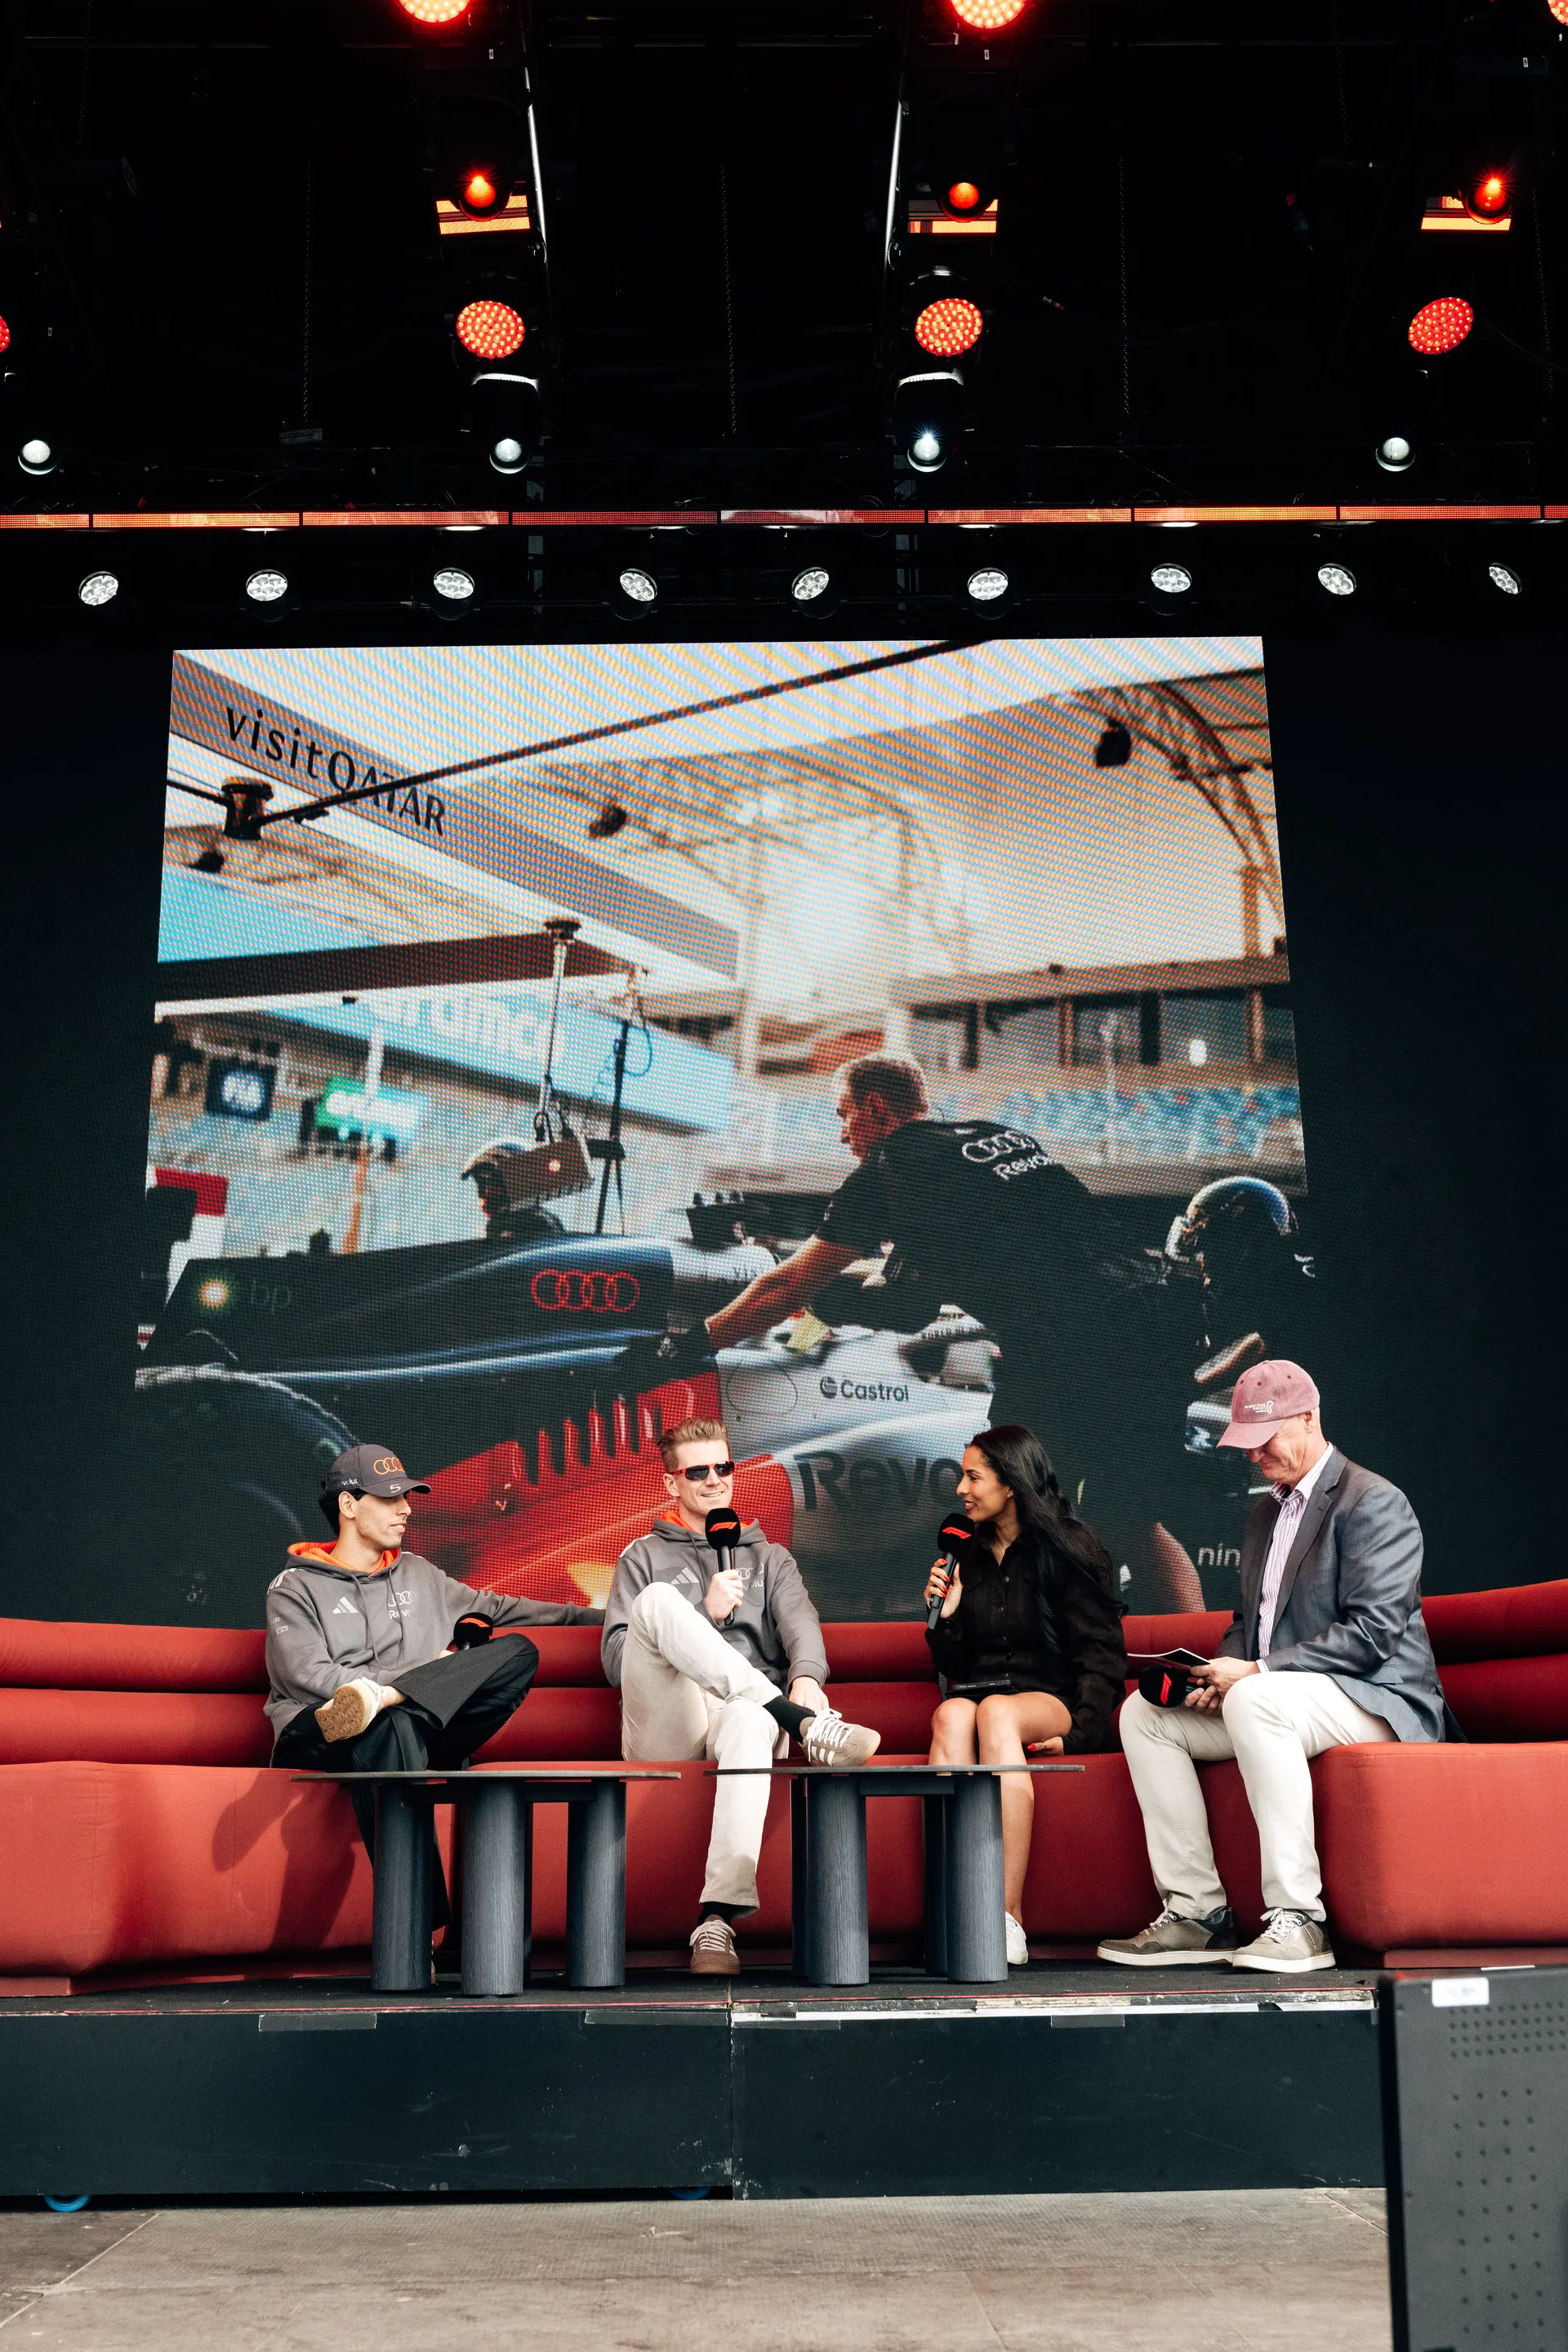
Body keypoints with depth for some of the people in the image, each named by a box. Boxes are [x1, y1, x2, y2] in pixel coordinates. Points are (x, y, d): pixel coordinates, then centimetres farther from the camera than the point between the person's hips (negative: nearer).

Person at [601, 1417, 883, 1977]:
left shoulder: (769, 1558, 29)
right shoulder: (643, 1558, 25)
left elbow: (801, 1624, 6)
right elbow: (616, 1658, 8)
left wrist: (806, 1675, -20)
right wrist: (704, 1615, -5)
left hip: (746, 1710, 0)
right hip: (665, 1729, 0)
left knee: (750, 1720, -42)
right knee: (658, 1599, -30)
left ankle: (717, 1919, -56)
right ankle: (804, 1724, -43)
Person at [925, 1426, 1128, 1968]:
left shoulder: (1068, 1549, 3)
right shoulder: (968, 1557, 19)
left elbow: (1102, 1654, -4)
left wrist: (1079, 1730, -18)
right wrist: (946, 1617, 3)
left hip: (1052, 1700, -4)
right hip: (979, 1696, 4)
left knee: (996, 1711, -38)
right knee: (952, 1714, -33)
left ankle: (1008, 1918, -43)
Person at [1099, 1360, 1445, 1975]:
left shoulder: (1373, 1503, -10)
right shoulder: (1265, 1512, 19)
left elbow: (1375, 1634, -19)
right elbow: (1249, 1621, 24)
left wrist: (1256, 1672, -22)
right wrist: (1221, 1674, 0)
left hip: (1377, 1699, -9)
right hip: (1266, 1696, 9)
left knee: (1254, 1701, -37)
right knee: (1143, 1713, -5)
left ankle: (1296, 1919, -34)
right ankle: (1197, 1912, -10)